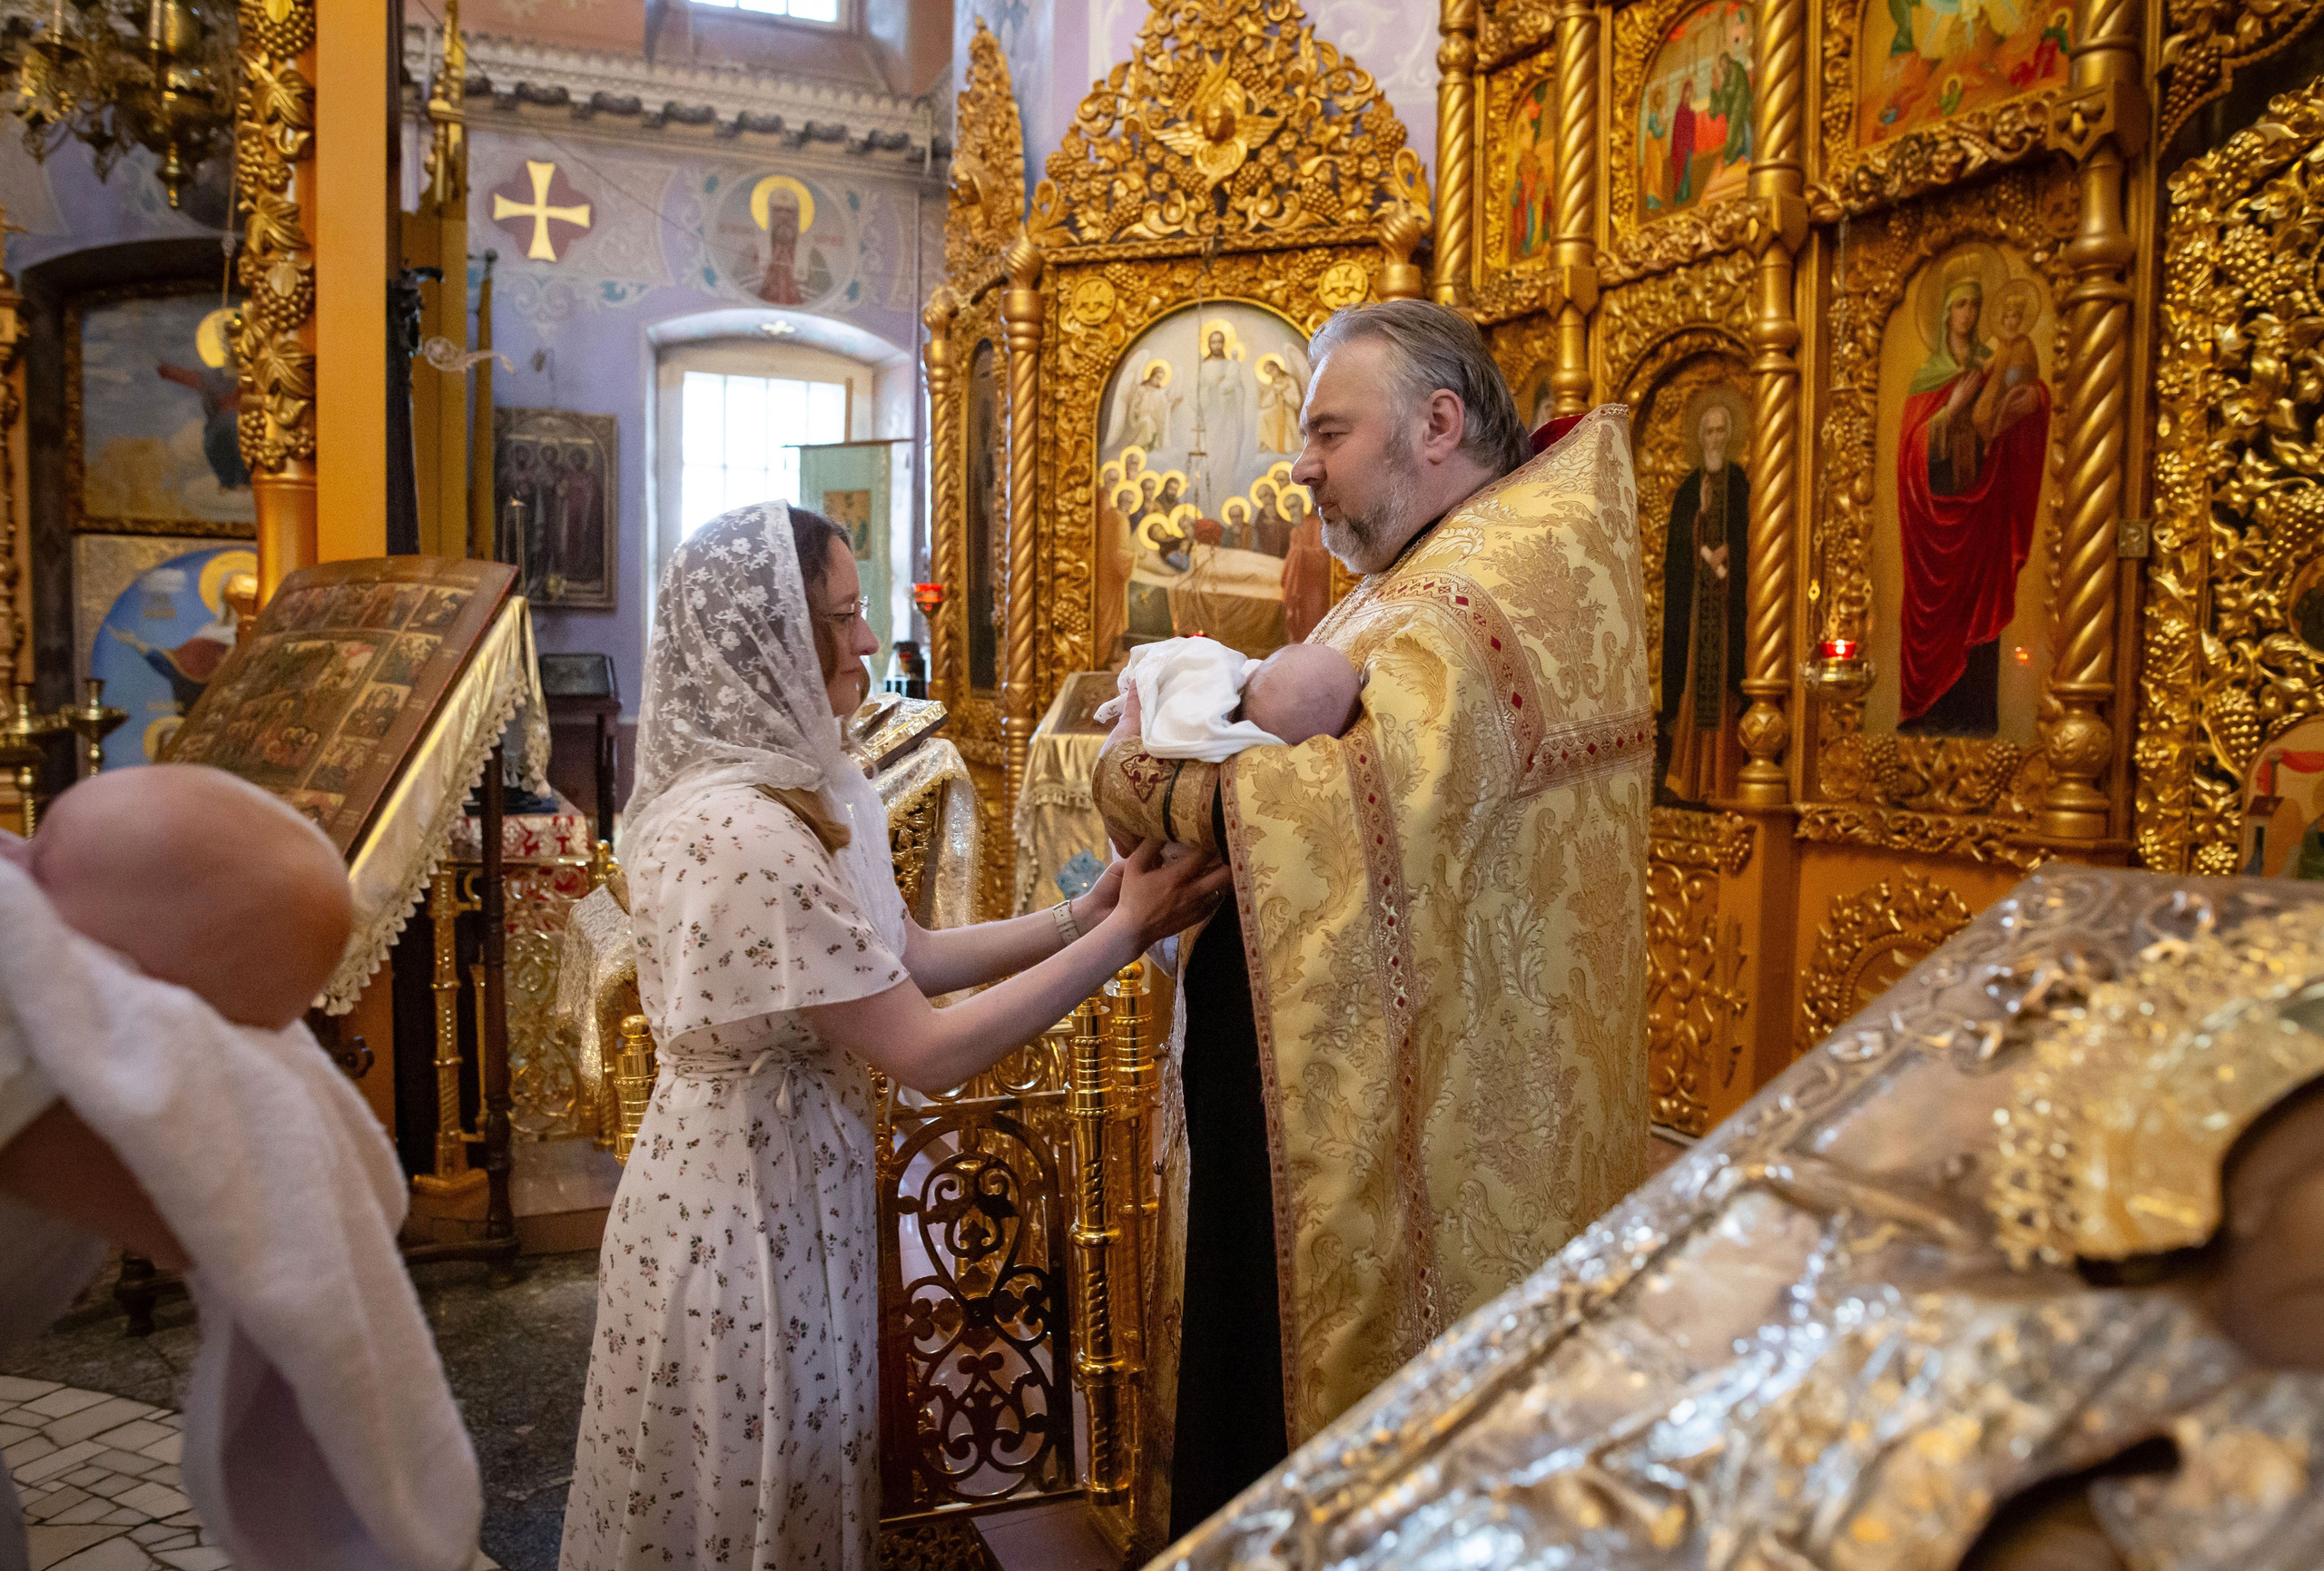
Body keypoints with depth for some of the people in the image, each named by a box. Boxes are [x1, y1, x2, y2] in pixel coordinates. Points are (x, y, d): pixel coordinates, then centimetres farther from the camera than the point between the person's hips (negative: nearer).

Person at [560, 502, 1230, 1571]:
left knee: (796, 1484, 26)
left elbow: (911, 958, 6)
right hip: (745, 1211, -9)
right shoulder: (742, 832, -28)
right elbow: (930, 1054, -26)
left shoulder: (796, 786, 2)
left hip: (785, 1180, 9)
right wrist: (1122, 934, -20)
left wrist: (1085, 912, -3)